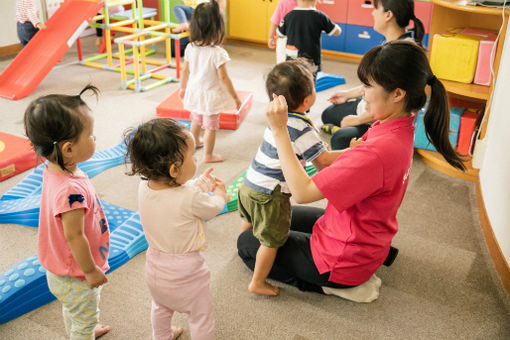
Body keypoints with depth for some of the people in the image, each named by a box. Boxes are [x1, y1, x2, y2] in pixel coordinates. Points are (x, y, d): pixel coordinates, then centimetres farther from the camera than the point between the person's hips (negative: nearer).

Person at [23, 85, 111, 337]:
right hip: (76, 277, -9)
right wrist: (91, 271, -16)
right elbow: (74, 237, -31)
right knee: (85, 319, 16)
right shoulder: (70, 190, -40)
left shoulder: (53, 170, -10)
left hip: (62, 268, 9)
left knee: (72, 310, 34)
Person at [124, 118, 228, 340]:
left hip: (155, 265, 7)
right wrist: (220, 192, 9)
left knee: (160, 307, 34)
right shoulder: (190, 198, -33)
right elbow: (213, 208, -11)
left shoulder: (144, 186, -15)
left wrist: (201, 183, 10)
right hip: (184, 271, -7)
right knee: (201, 316, 18)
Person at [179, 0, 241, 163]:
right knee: (210, 126, 9)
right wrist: (235, 97, -12)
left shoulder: (190, 48, -9)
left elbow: (185, 71, 2)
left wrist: (183, 88, 19)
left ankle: (194, 142, 52)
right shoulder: (217, 53, -25)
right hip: (210, 95, -6)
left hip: (194, 92, 6)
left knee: (196, 120, 28)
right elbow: (223, 78, -22)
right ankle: (208, 155, 22)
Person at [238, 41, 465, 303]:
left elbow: (302, 192, -33)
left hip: (343, 258, -9)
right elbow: (334, 162, 1)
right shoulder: (399, 129, -6)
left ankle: (335, 285, 5)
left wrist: (279, 130, -31)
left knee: (247, 243, 8)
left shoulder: (378, 152, -37)